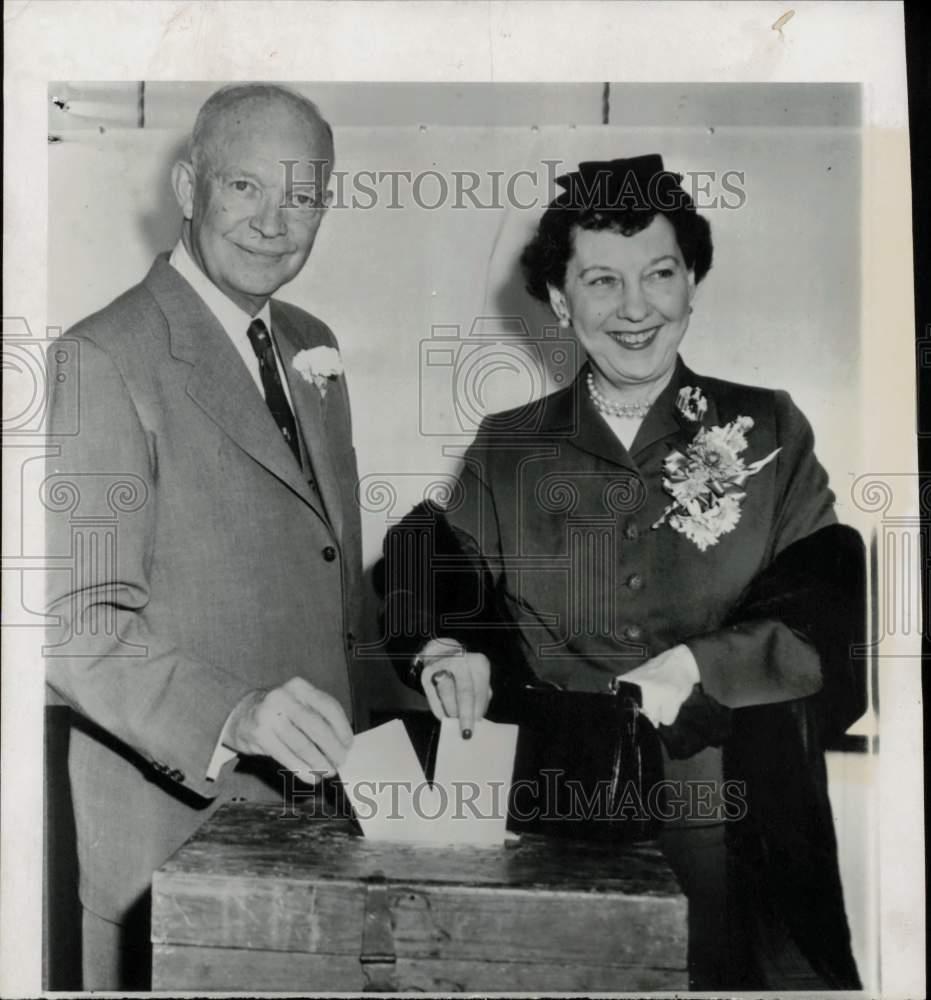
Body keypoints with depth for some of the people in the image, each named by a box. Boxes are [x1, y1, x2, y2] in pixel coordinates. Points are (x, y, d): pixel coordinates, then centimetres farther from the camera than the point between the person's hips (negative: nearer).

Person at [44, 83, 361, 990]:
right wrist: (234, 718, -35)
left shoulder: (311, 347, 9)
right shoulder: (102, 361, -15)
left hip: (313, 805, 7)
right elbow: (79, 627, -20)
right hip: (174, 822, -6)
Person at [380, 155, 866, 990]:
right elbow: (452, 599, 7)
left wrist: (696, 664, -17)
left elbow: (828, 612, -3)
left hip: (735, 835, 0)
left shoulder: (768, 431, 2)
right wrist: (455, 655, -14)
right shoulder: (505, 451, 5)